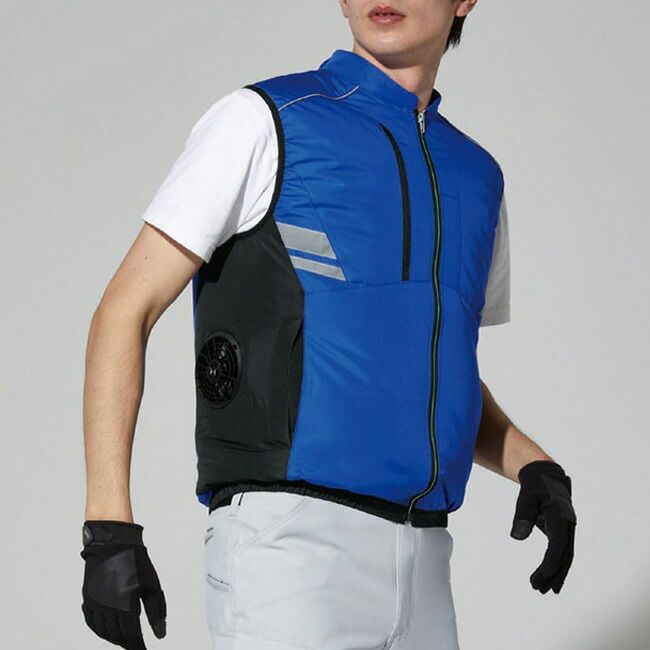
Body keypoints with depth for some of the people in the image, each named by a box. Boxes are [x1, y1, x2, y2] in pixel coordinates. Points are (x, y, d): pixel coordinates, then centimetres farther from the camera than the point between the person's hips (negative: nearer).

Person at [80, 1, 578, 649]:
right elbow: (124, 312, -2)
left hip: (418, 571, 7)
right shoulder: (264, 122, 1)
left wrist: (535, 467, 9)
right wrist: (108, 530, -13)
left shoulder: (474, 177, 20)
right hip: (284, 541, -7)